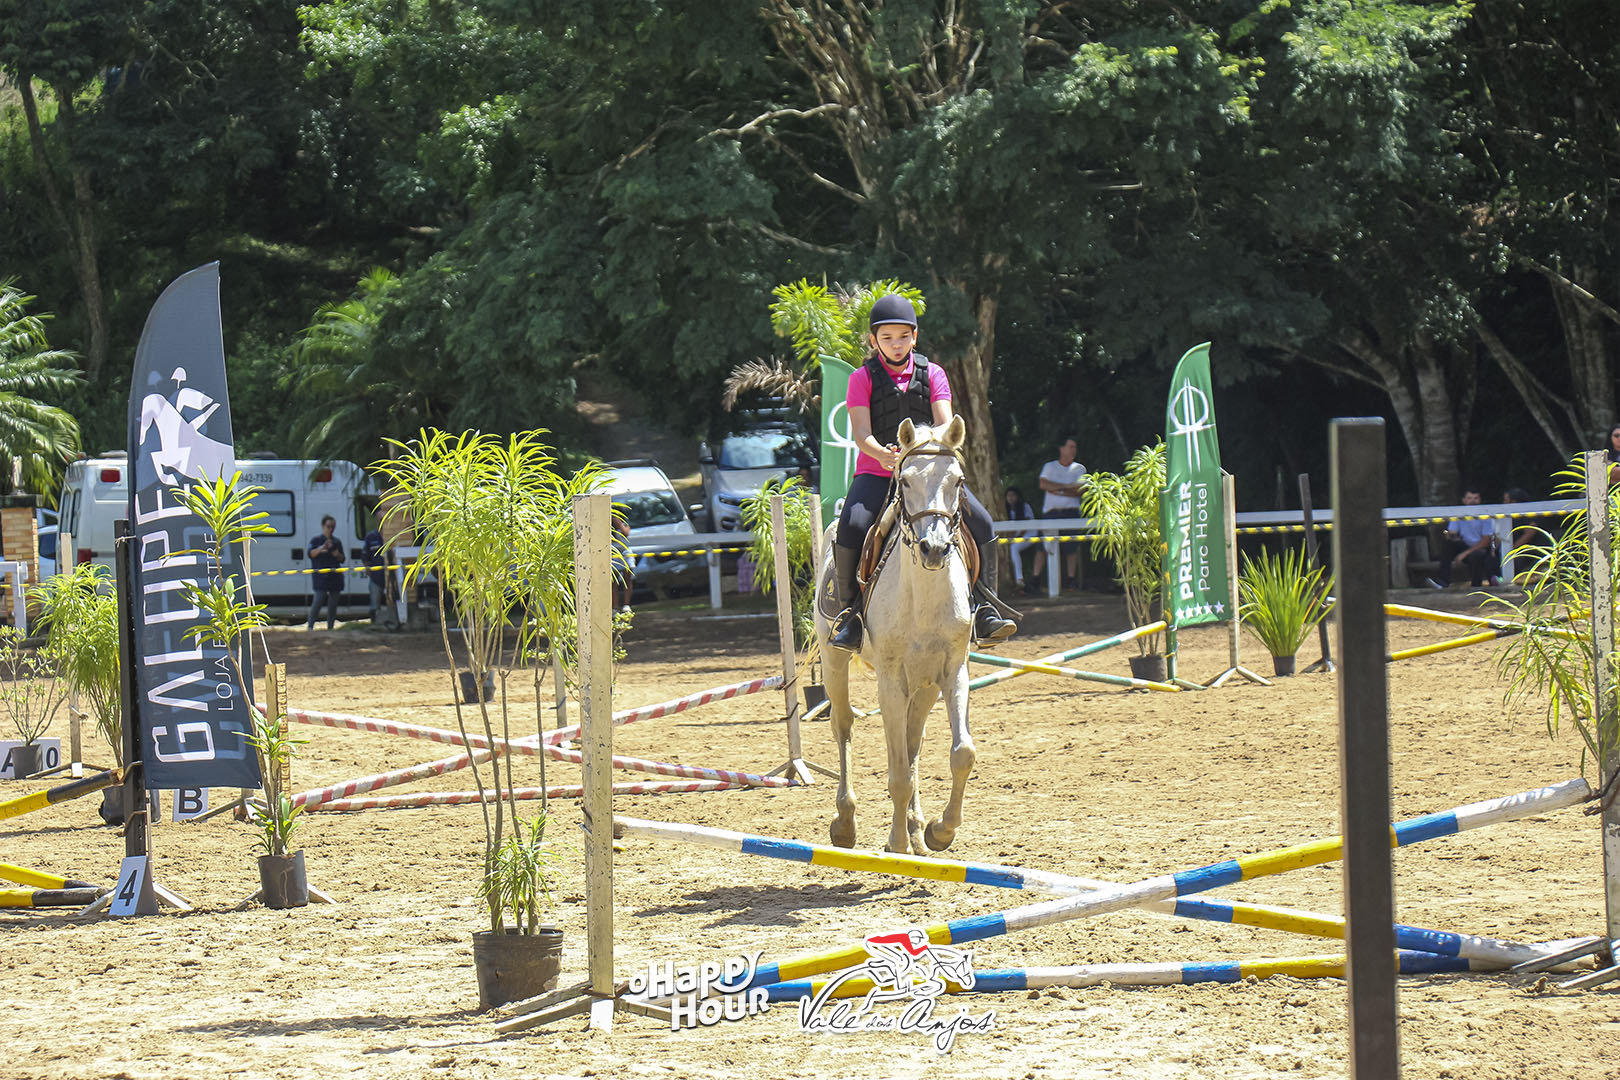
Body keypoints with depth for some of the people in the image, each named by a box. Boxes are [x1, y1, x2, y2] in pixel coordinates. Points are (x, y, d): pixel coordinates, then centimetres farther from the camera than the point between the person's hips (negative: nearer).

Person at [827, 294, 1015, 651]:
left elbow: (945, 425, -3)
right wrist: (884, 455, -32)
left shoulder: (932, 374, 9)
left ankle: (986, 611, -7)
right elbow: (861, 434, -10)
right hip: (875, 473, -2)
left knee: (980, 522, -16)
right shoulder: (863, 379, 2)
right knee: (851, 528, -30)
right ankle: (849, 612, -12)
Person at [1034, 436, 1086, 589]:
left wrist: (1056, 490, -7)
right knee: (1043, 546, -7)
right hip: (1050, 511, 0)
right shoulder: (1049, 467, 12)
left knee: (1072, 547, -6)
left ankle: (1071, 579, 0)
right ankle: (1036, 578, -5)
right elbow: (1043, 484, -4)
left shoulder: (1079, 469, 12)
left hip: (1071, 511, 0)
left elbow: (1079, 491, -1)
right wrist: (1067, 487, -9)